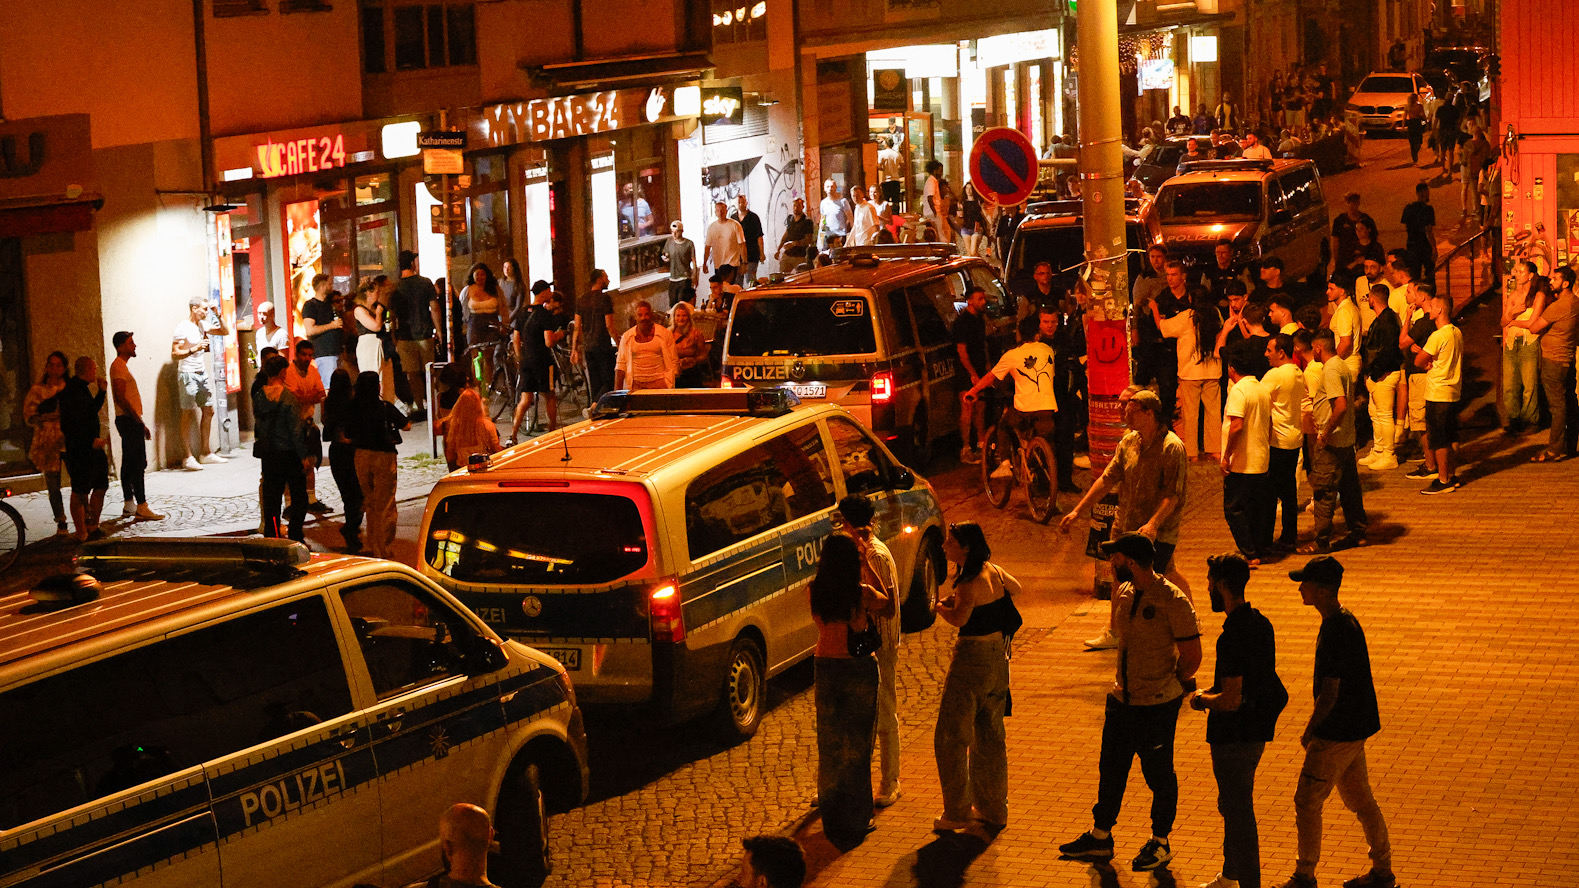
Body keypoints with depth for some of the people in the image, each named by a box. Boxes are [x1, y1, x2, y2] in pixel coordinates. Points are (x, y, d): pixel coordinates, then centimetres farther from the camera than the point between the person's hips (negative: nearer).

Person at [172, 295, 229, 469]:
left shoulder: (202, 325, 9)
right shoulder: (183, 328, -13)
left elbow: (224, 332, 19)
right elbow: (174, 354, -17)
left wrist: (218, 316, 5)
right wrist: (194, 349, -28)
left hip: (202, 373, 8)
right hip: (188, 375, -8)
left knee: (208, 411, 11)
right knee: (187, 414, -7)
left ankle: (205, 453, 19)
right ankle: (188, 457, -8)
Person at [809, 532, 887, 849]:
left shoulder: (815, 592, -9)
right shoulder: (863, 593, -17)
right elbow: (886, 601, 2)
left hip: (827, 668, 3)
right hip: (859, 670, -3)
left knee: (830, 744, 15)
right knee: (857, 745, 8)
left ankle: (831, 817, 25)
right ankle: (854, 820, 13)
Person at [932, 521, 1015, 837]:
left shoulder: (970, 583, -21)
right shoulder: (994, 571, 4)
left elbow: (960, 619, -37)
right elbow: (1015, 588, 26)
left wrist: (941, 607, -16)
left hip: (972, 659, -8)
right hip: (998, 657, 9)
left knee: (951, 738, 3)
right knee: (990, 738, 17)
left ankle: (957, 812, 6)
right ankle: (993, 810, 23)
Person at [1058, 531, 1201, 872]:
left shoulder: (1173, 600, -19)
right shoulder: (1122, 594, 4)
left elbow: (1192, 655, -14)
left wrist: (1172, 684, -2)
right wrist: (1126, 680, 13)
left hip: (1158, 704, -7)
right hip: (1122, 699, 7)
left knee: (1159, 773, 7)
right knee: (1111, 768, 15)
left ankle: (1160, 843, 22)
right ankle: (1100, 838, 28)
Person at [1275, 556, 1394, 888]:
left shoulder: (1335, 633, -25)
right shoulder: (1346, 621, 7)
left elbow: (1330, 694, -23)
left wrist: (1309, 732, -9)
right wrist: (1317, 727, 19)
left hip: (1336, 735, -10)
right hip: (1355, 729, 10)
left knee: (1307, 802, 1)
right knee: (1360, 800, 17)